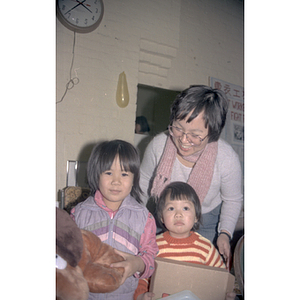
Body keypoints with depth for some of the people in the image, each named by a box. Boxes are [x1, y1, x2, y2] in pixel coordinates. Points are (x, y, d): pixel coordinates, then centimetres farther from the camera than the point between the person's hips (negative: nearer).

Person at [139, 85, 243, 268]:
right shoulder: (159, 144, -25)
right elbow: (144, 181, -3)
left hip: (206, 224, -1)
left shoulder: (228, 158, -28)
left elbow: (233, 200, -6)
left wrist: (225, 233, -17)